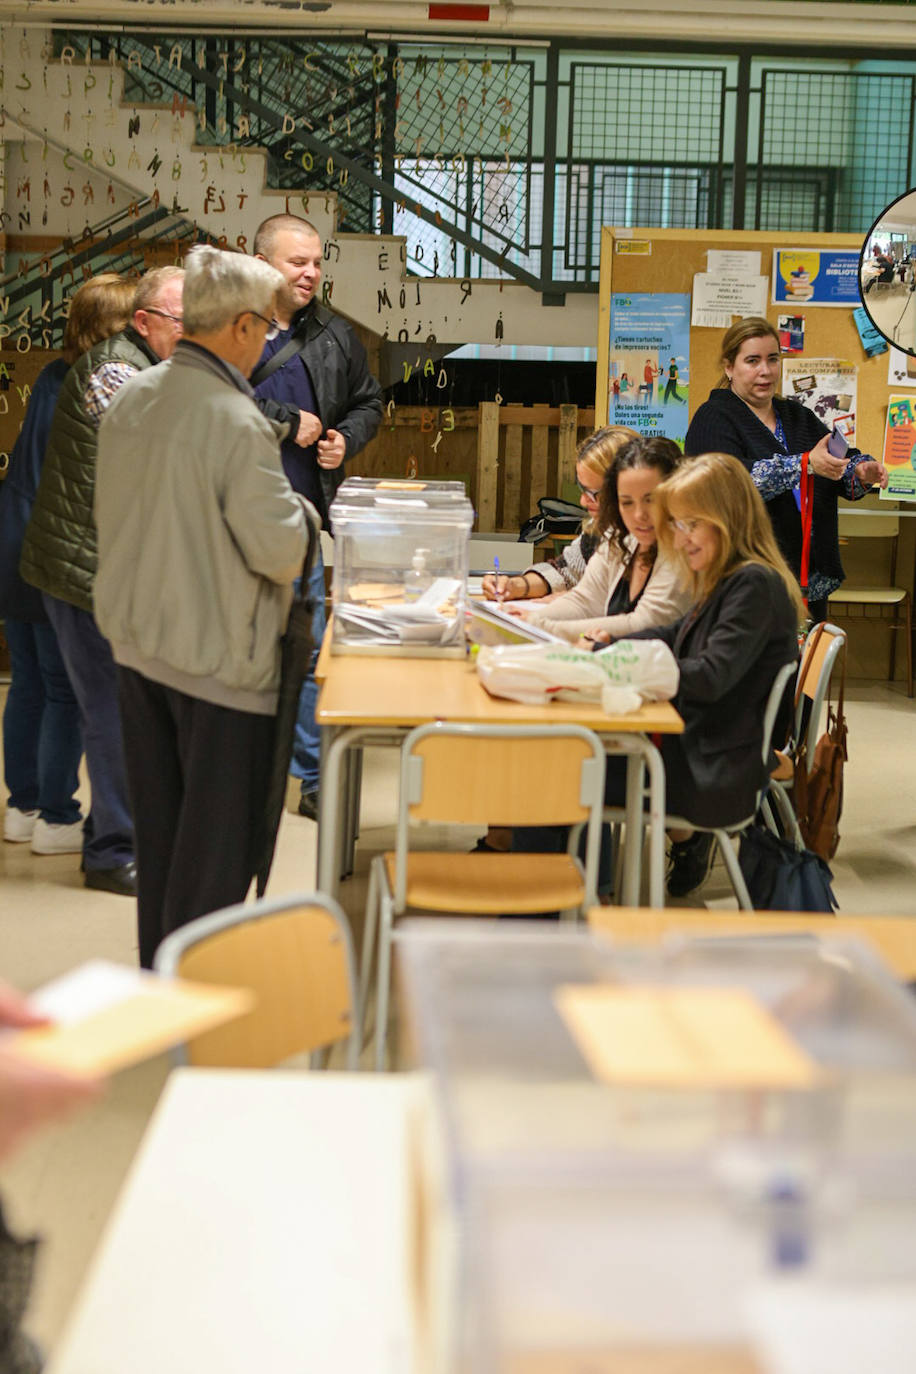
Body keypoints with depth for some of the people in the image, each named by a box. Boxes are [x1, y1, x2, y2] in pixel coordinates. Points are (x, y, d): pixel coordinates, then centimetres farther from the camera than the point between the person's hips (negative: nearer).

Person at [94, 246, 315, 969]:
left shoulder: (130, 400, 3)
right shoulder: (238, 423, -22)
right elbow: (279, 549, -19)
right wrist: (299, 510, 1)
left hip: (137, 645, 8)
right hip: (217, 658, -8)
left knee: (158, 827, 19)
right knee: (219, 837, 4)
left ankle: (157, 971, 32)